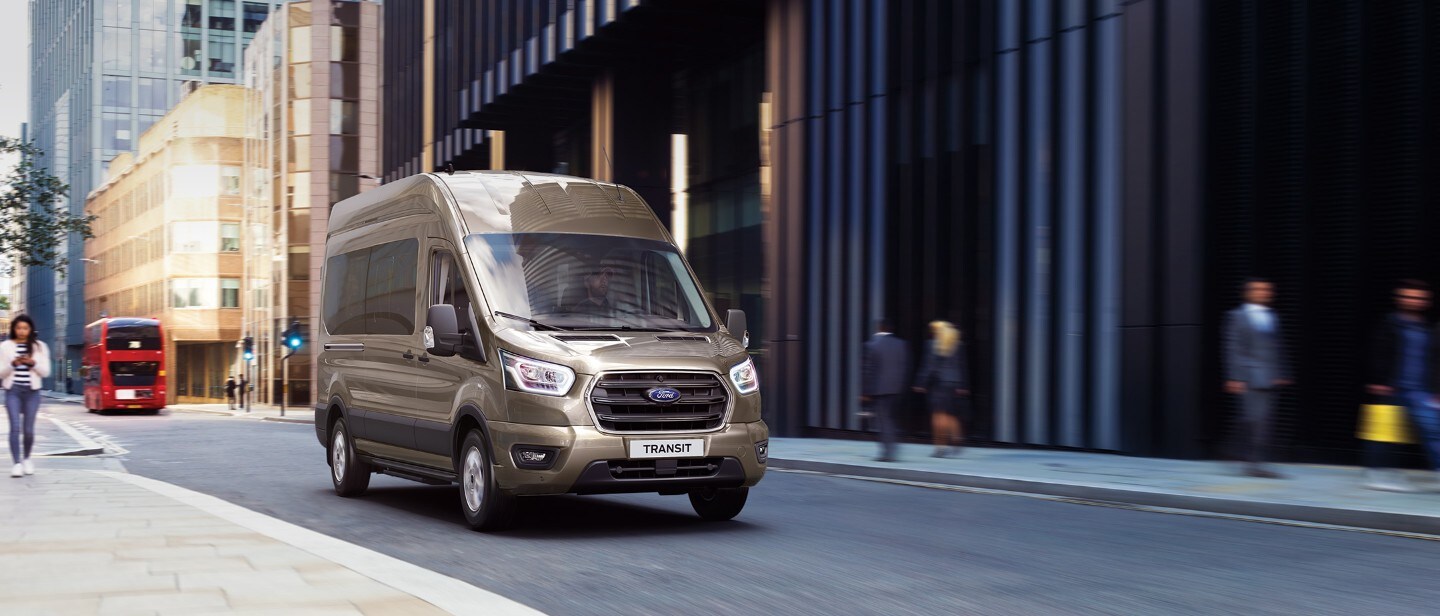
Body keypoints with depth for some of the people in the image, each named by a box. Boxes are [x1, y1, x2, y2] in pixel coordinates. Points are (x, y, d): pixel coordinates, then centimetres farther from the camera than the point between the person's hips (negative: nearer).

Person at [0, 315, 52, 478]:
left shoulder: (40, 347, 6)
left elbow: (45, 372, 4)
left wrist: (33, 363, -12)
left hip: (32, 391, 1)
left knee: (28, 429, 3)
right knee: (15, 427, -11)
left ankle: (26, 458, 25)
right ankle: (17, 463, -10)